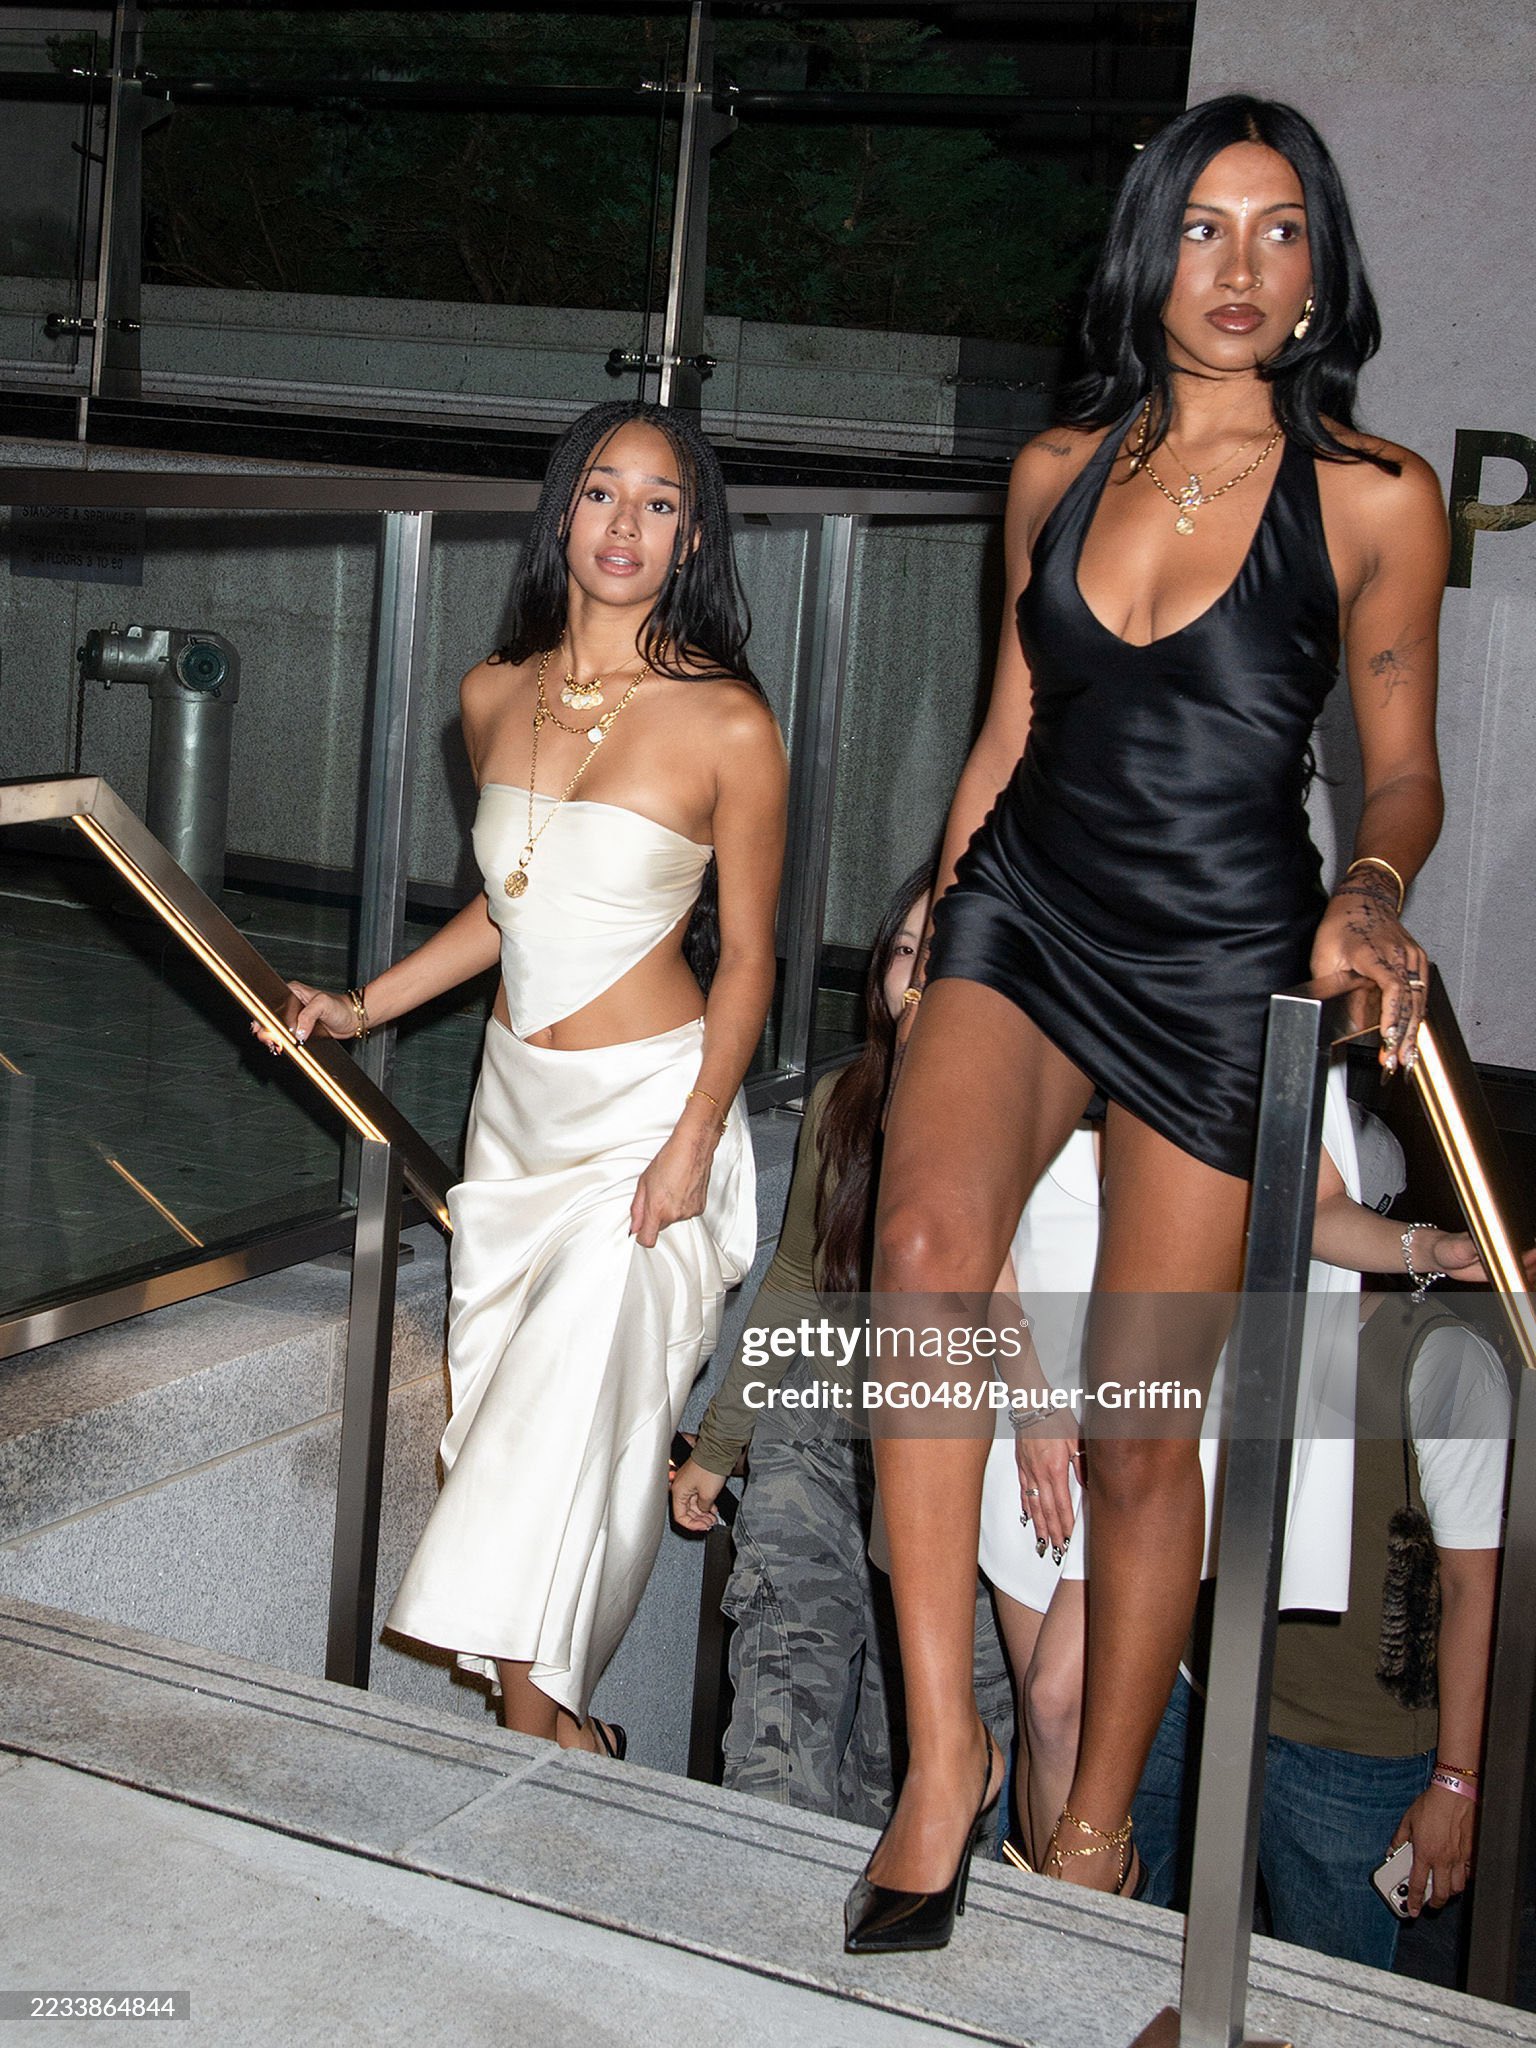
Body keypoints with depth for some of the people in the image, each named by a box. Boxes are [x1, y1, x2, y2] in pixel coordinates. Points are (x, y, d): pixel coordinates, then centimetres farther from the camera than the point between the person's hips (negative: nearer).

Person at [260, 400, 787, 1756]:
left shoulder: (729, 726, -12)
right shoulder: (497, 696, 4)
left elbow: (745, 955, -7)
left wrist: (692, 1143, -14)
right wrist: (364, 1007, 15)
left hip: (651, 1105, -6)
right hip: (517, 1099, 6)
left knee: (565, 1416, -9)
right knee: (496, 1402, 10)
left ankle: (539, 1727, 6)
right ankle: (556, 1730, 27)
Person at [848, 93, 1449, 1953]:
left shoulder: (1375, 500, 0)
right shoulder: (1059, 468, 9)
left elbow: (1403, 765, 4)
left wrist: (1371, 888, -16)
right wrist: (937, 913, 19)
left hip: (1220, 965, -2)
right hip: (1021, 911, 2)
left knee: (1139, 1426, -1)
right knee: (926, 1249, -27)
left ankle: (1096, 1819, 19)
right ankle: (942, 1750, -19)